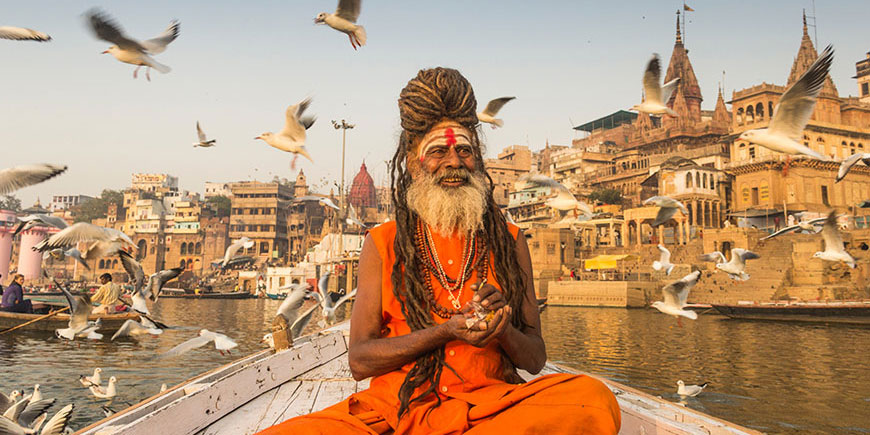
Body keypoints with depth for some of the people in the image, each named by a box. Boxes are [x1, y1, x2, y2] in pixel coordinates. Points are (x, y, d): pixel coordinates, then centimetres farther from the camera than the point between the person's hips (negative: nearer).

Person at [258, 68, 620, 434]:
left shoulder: (508, 241, 11)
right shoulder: (382, 244, 8)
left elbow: (535, 360, 11)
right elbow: (359, 360, 1)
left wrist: (502, 329, -12)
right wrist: (447, 331, -14)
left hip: (489, 405, 2)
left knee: (592, 397, -29)